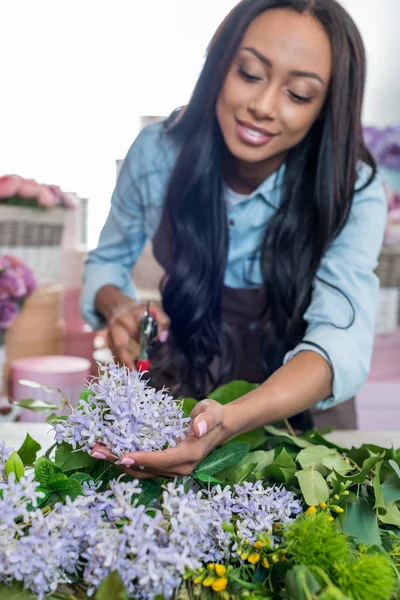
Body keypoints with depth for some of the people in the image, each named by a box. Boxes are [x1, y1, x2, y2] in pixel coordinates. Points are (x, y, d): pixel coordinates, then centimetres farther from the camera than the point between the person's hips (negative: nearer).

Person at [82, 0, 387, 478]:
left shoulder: (354, 193, -20)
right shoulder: (158, 151, -14)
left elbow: (341, 342, -34)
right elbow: (107, 261, 2)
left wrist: (229, 422, -52)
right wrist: (118, 307, -22)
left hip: (298, 404, -1)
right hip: (178, 388, 1)